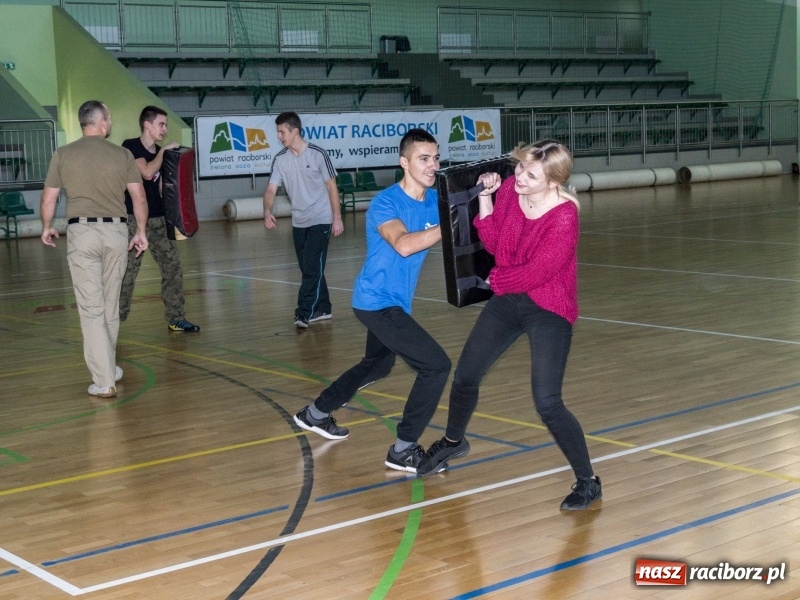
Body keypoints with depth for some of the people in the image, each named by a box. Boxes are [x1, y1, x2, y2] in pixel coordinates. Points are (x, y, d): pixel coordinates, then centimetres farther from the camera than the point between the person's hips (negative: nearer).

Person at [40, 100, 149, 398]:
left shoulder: (63, 154, 1)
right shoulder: (122, 155, 3)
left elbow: (48, 200, 6)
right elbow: (140, 199, 4)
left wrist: (46, 228, 24)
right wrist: (141, 231, 17)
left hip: (81, 231, -1)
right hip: (115, 231, 2)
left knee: (91, 307, -2)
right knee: (110, 305, 15)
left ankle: (104, 381, -6)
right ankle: (108, 368, 27)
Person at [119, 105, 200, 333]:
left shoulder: (160, 152, 11)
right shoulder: (130, 147, -8)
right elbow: (147, 173, -23)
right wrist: (163, 151, -13)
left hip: (158, 219, 7)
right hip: (134, 219, -7)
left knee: (172, 265, 5)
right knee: (127, 271, -6)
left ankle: (175, 318, 14)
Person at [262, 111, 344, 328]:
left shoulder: (317, 154, -11)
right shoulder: (280, 159, 1)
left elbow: (331, 186, -5)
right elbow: (271, 189, -2)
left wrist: (337, 218, -7)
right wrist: (267, 212, -22)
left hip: (320, 220, -5)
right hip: (298, 222, 5)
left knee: (312, 269, -11)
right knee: (309, 269, 11)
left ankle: (304, 314, -13)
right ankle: (322, 309, 22)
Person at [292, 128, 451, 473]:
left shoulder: (435, 200, 2)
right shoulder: (385, 203, -19)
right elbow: (404, 244, -36)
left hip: (393, 302, 9)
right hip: (378, 301, -9)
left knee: (376, 366, 28)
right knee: (436, 365, -16)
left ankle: (314, 414, 45)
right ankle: (403, 450, -7)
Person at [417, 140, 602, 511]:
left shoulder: (563, 217, -26)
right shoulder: (509, 189, -8)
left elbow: (536, 273, -24)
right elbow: (494, 244, 1)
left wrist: (494, 279, -8)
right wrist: (484, 199, -12)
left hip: (549, 310, -7)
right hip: (507, 300, 7)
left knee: (547, 404, -13)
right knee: (465, 377, 17)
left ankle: (588, 482, 5)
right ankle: (453, 442, 46)